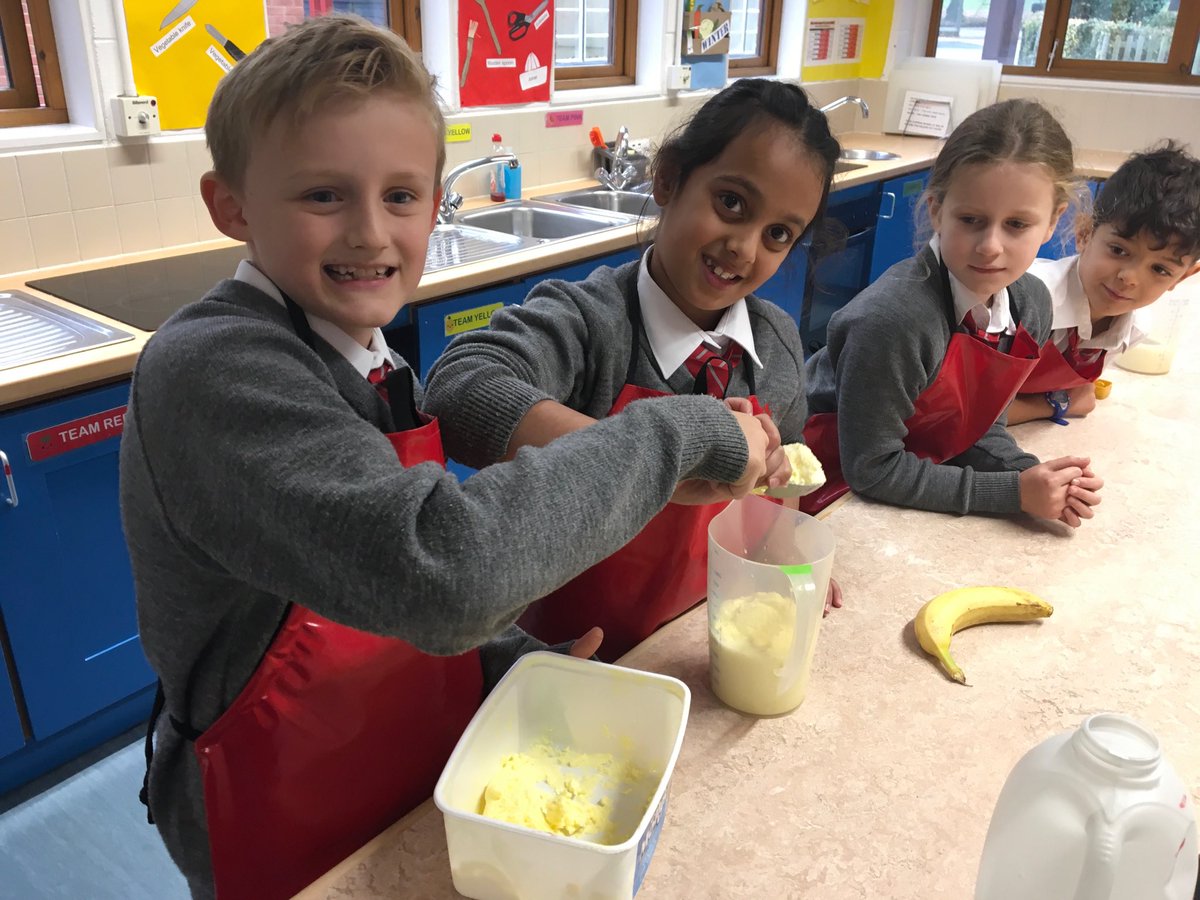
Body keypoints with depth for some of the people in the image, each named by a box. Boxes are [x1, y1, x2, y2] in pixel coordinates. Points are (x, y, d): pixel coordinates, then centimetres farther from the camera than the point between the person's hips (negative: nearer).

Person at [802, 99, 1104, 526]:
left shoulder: (1031, 303, -5)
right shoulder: (895, 318, -27)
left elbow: (979, 427, 6)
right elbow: (871, 469, -22)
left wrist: (1034, 475, -13)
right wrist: (1015, 492, -19)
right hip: (832, 487, -6)